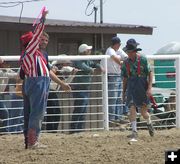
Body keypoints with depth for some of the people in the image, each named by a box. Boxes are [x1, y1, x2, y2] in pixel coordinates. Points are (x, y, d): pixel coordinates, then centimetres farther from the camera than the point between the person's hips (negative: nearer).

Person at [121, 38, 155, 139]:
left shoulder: (143, 60, -8)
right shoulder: (126, 62, 4)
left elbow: (150, 74, -6)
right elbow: (125, 78, 12)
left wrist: (149, 88, -14)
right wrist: (123, 92, 14)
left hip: (142, 87, -3)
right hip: (131, 87, 3)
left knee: (144, 112, 6)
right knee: (132, 109, -12)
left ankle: (149, 124, 37)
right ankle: (134, 132, -7)